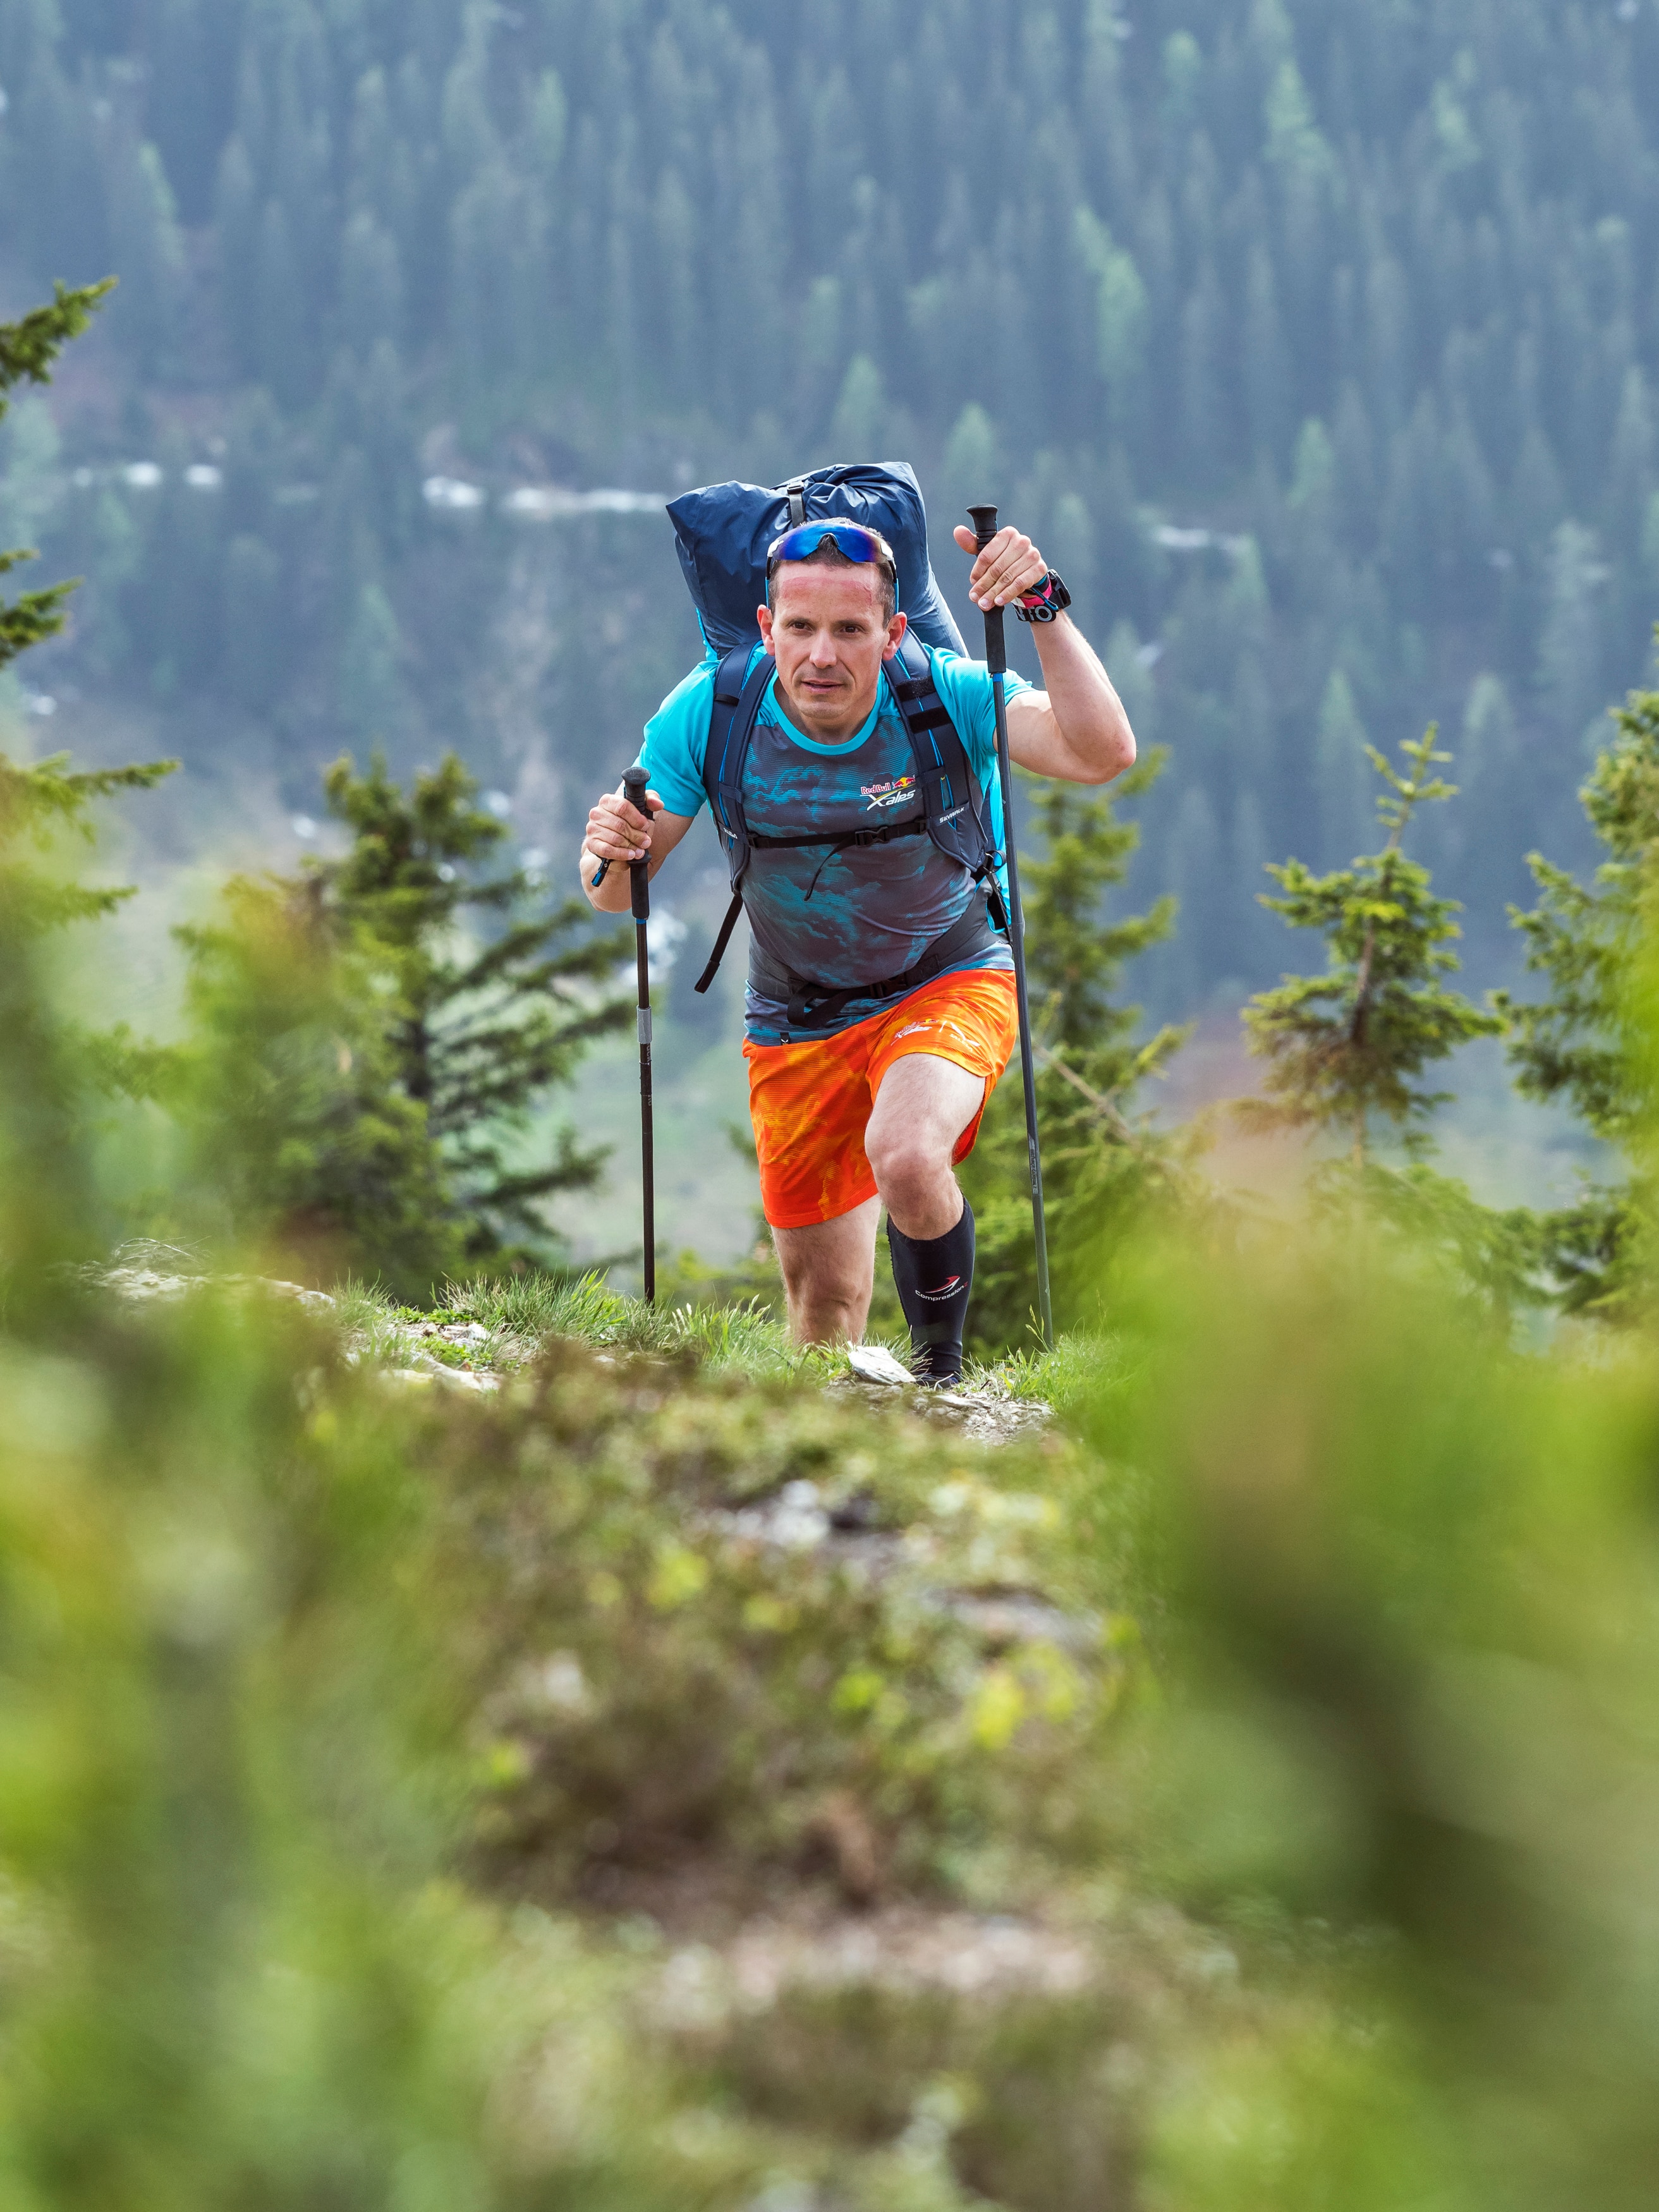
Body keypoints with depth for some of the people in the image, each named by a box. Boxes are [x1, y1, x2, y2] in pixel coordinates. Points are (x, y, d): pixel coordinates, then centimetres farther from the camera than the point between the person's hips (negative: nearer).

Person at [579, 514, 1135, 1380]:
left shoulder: (944, 697, -24)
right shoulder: (710, 712, -19)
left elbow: (1103, 753, -39)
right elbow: (617, 895, -14)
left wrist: (1044, 609, -47)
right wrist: (611, 859, -37)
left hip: (948, 984, -3)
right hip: (797, 1015, 3)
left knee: (906, 1158, -34)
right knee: (824, 1298, 9)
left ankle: (941, 1373, -9)